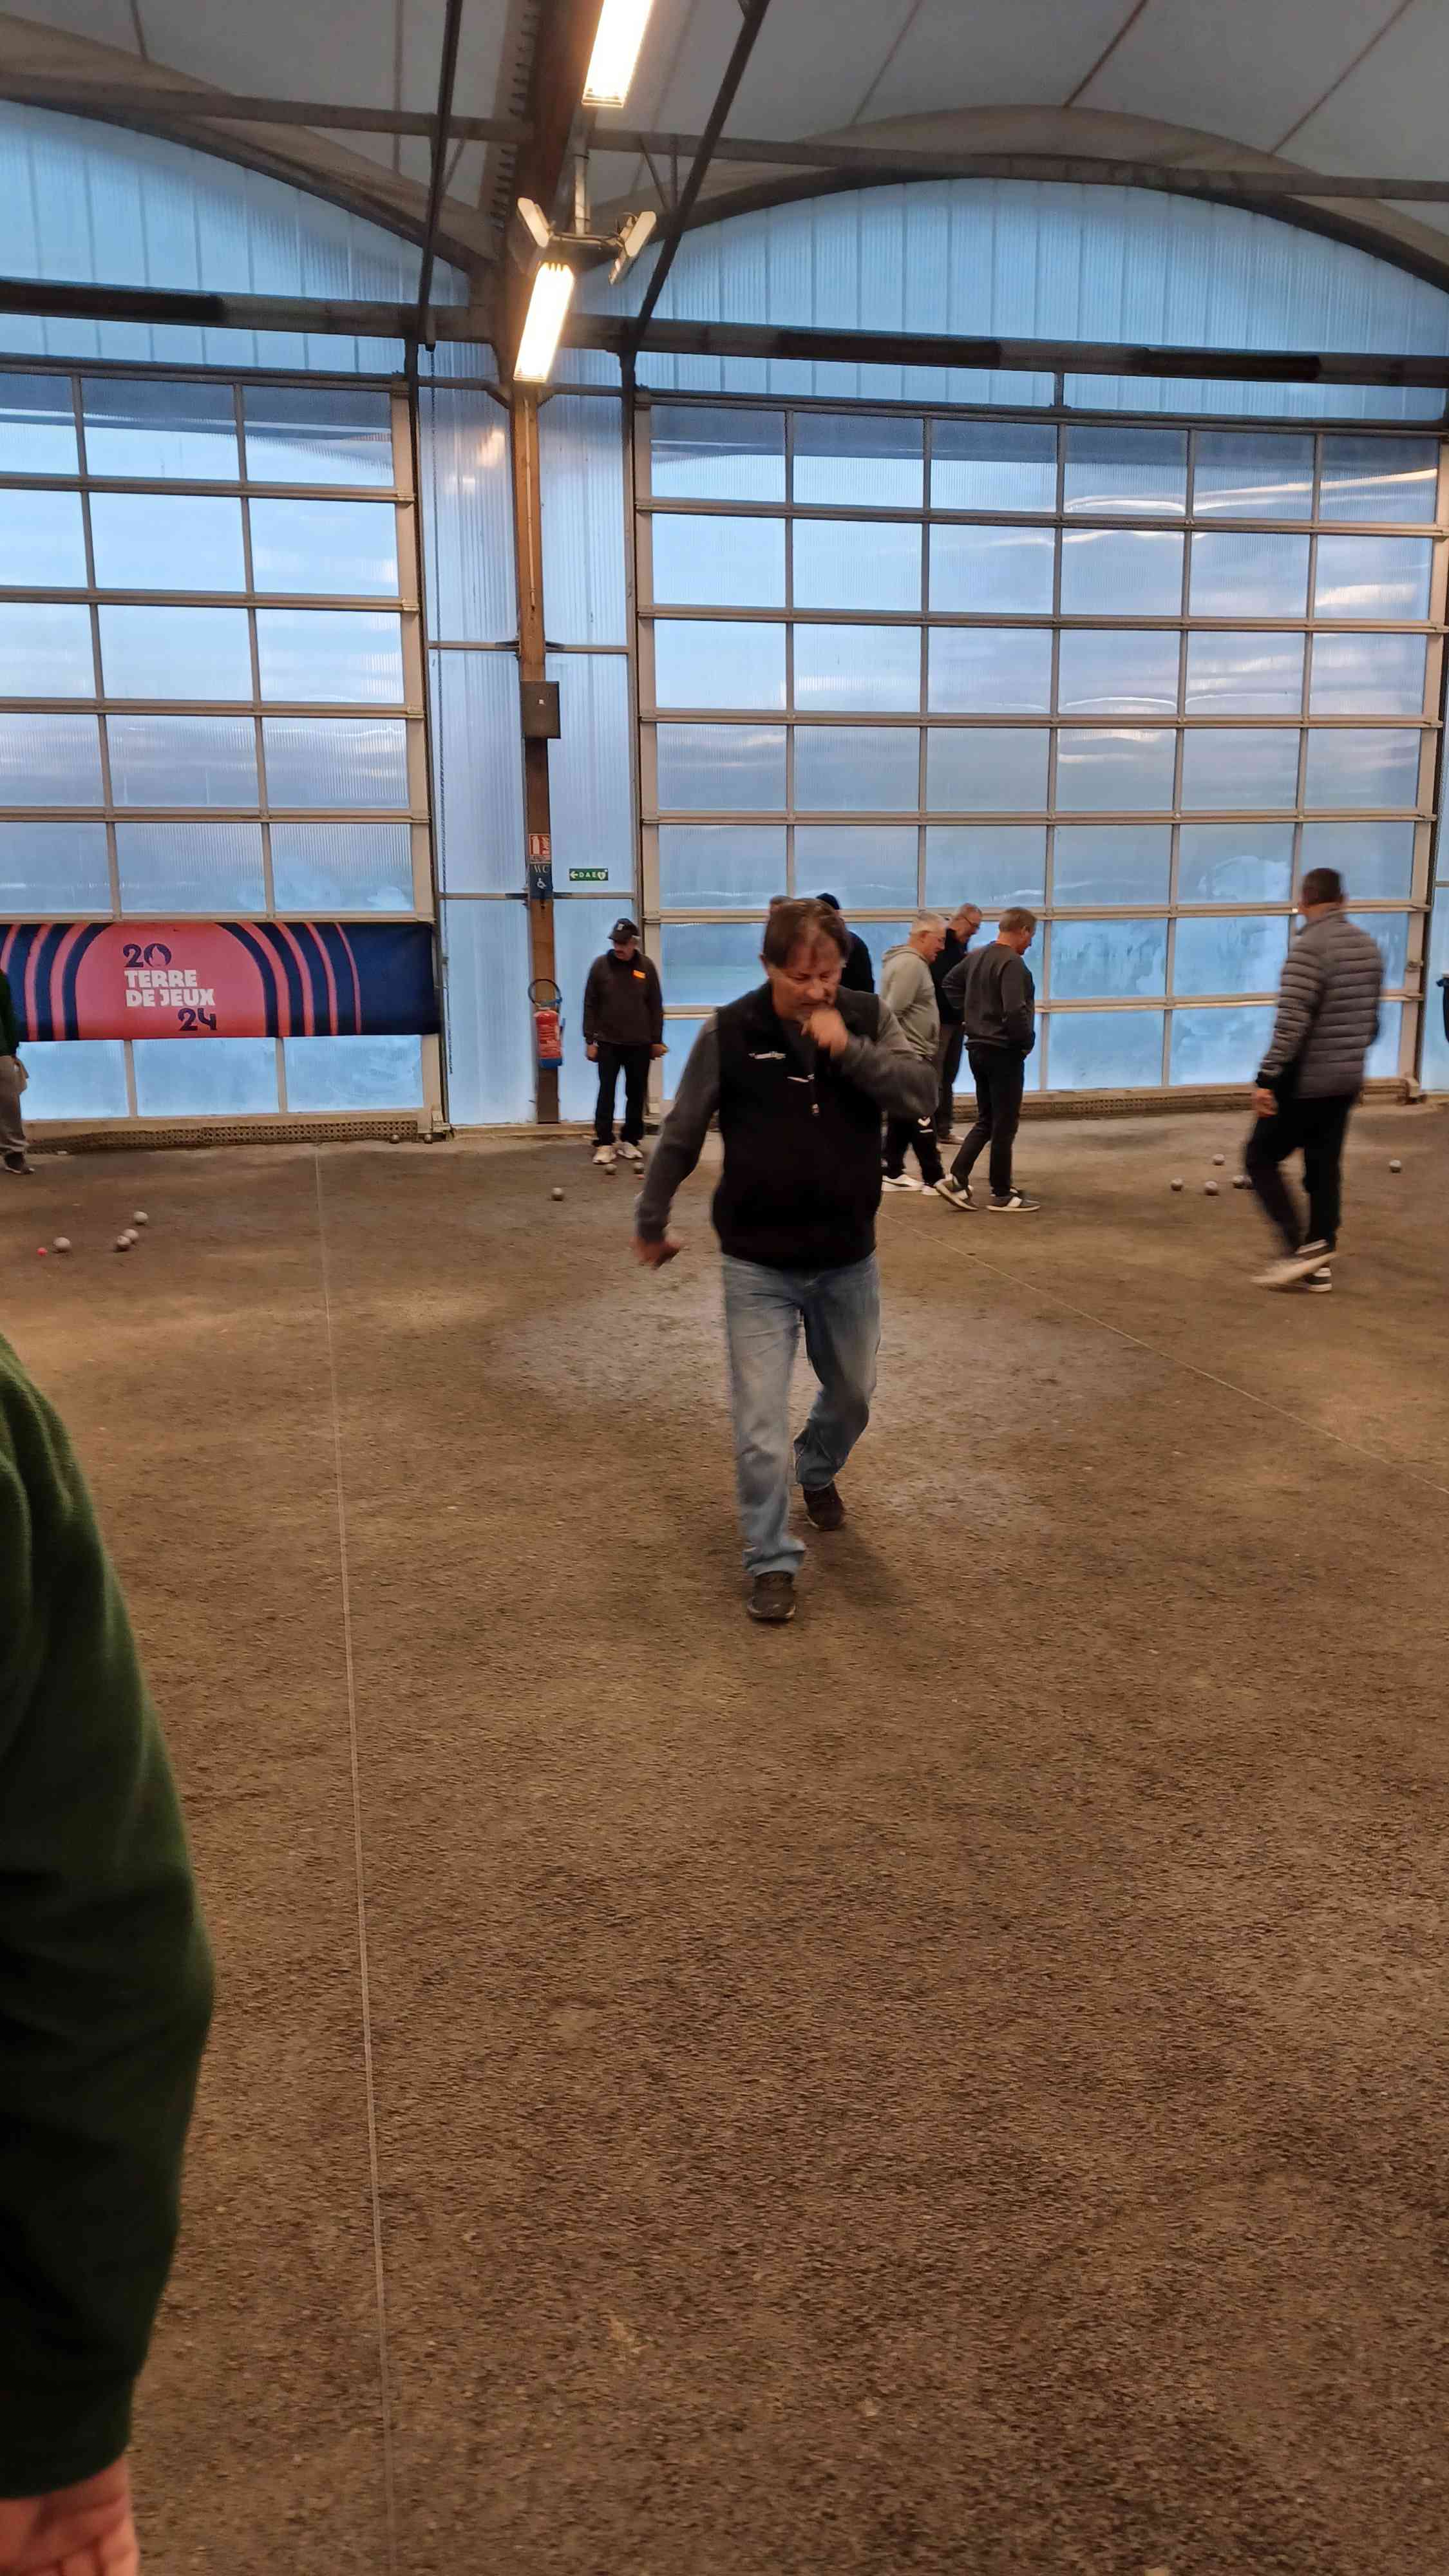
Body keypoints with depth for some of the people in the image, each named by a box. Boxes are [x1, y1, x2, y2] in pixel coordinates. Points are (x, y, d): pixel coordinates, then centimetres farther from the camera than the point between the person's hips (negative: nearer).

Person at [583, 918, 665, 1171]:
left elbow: (656, 1006, 4)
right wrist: (590, 1040, -4)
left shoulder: (646, 966, -1)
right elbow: (590, 1005, -1)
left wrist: (657, 1040, 3)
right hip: (608, 1043, -1)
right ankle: (604, 1143, 2)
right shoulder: (601, 965, -3)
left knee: (636, 1095, 7)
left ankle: (630, 1141, 18)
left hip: (639, 1044, 1)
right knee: (606, 1093, -2)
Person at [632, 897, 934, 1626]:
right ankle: (772, 1563, 13)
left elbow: (922, 1094, -14)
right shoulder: (728, 1032, -12)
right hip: (758, 1264, -3)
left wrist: (848, 1049, -25)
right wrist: (651, 1223, 7)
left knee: (853, 1395, 22)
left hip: (848, 1258, 3)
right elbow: (680, 1137, -2)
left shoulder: (867, 1017, -5)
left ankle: (817, 1471, 53)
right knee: (759, 1423, -3)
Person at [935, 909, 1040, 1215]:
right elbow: (1015, 1012, -28)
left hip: (978, 1048, 8)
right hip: (1004, 1052, -8)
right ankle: (1002, 1195, 9)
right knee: (1005, 1124, 2)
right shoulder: (1013, 964, -19)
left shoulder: (976, 956, 9)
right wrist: (1027, 1041, -11)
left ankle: (956, 1179, 6)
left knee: (986, 1120, 17)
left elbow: (950, 982, 25)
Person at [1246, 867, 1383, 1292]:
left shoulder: (1310, 947, -17)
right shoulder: (1368, 946, 8)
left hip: (1304, 1082, -7)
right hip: (1347, 1082, 7)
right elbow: (1372, 1021, 17)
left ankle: (1301, 1246, -5)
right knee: (1325, 1169, 13)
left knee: (1261, 1160, 5)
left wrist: (1266, 1078, -22)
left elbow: (1291, 1023, -24)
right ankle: (1320, 1263, 15)